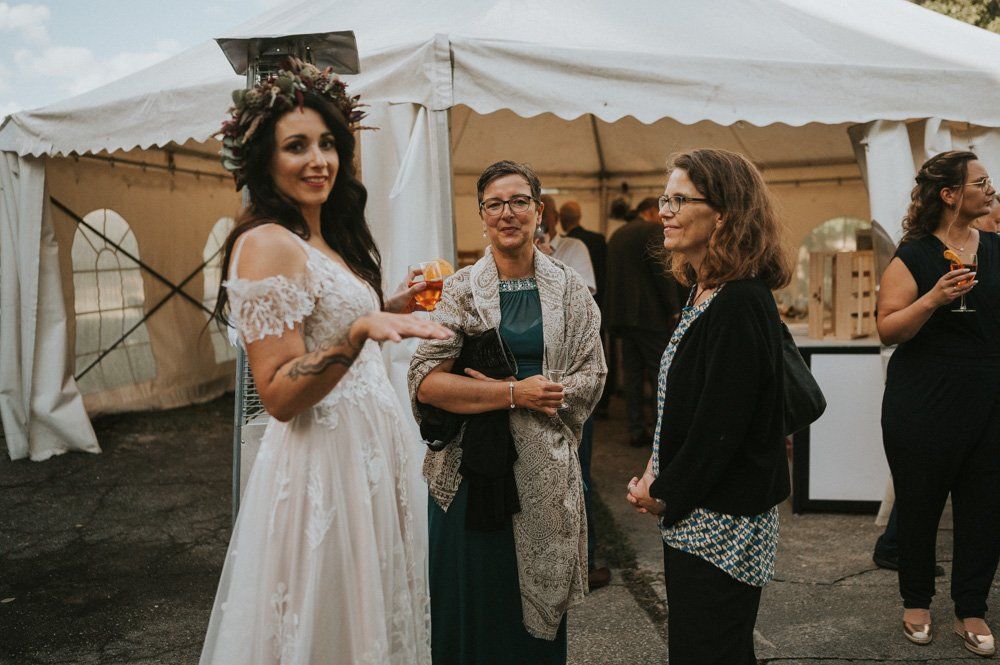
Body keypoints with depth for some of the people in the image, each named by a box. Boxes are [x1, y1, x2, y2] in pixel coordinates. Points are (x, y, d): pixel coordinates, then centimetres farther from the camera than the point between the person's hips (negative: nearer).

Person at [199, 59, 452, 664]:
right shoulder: (267, 244, -16)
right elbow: (279, 397, -20)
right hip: (322, 462, -9)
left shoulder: (328, 241, 12)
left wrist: (394, 307, 12)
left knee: (368, 611, 20)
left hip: (368, 453, 9)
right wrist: (361, 331, -32)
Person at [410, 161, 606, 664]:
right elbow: (426, 381, -9)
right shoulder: (460, 289, 0)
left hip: (544, 468, 2)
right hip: (471, 465, -1)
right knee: (470, 601, 7)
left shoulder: (570, 290, 5)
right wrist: (514, 393, -17)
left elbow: (591, 376, 0)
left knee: (538, 600, 12)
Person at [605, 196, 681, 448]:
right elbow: (663, 273, -15)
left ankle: (637, 431, 11)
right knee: (661, 374, -2)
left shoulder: (617, 234, 18)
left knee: (632, 374, 9)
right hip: (649, 314, -7)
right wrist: (674, 310, -10)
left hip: (621, 312, 8)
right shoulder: (653, 231, -7)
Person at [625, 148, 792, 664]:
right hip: (694, 515, 9)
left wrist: (665, 494, -10)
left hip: (720, 523, -9)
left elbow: (721, 425, -23)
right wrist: (656, 474, 3)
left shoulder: (740, 306, -22)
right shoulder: (703, 293, 9)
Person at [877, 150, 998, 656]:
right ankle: (916, 601, 27)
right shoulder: (915, 256, -6)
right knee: (919, 506, 8)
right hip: (925, 404, -4)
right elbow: (888, 330, -12)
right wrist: (933, 299, -24)